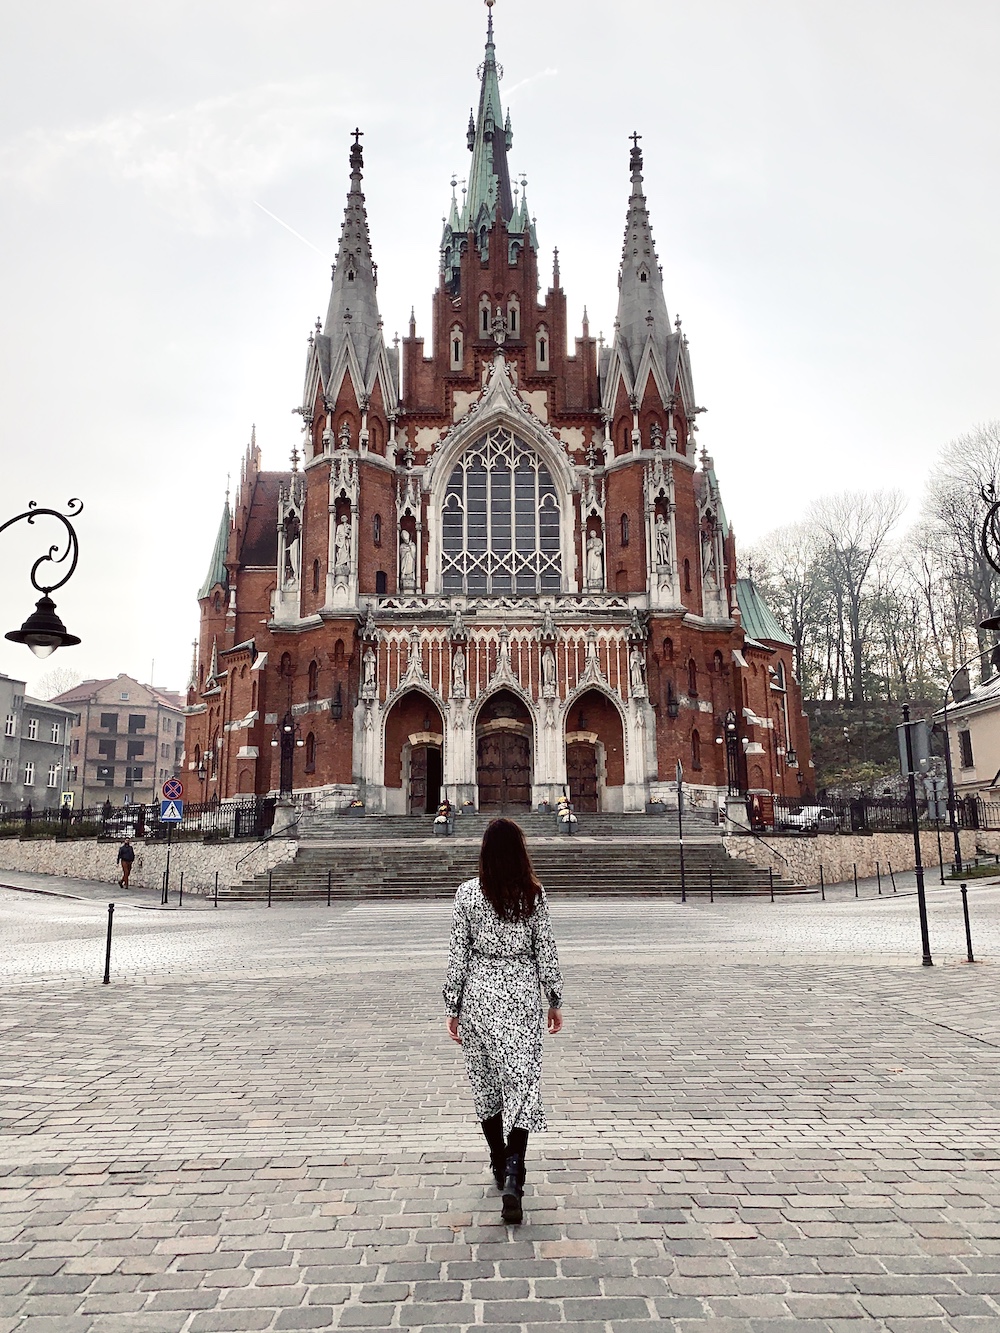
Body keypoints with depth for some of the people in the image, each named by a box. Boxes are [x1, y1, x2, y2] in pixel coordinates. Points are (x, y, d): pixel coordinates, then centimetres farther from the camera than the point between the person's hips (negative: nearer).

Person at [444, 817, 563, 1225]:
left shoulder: (467, 893, -6)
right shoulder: (533, 894, -5)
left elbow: (458, 954, -3)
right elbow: (546, 951, -1)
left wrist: (453, 1007, 5)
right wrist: (555, 1001, 10)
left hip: (479, 994, 1)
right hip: (521, 995, -1)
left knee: (485, 1083, 16)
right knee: (522, 1083, 1)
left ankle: (499, 1165, 29)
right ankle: (513, 1173, -14)